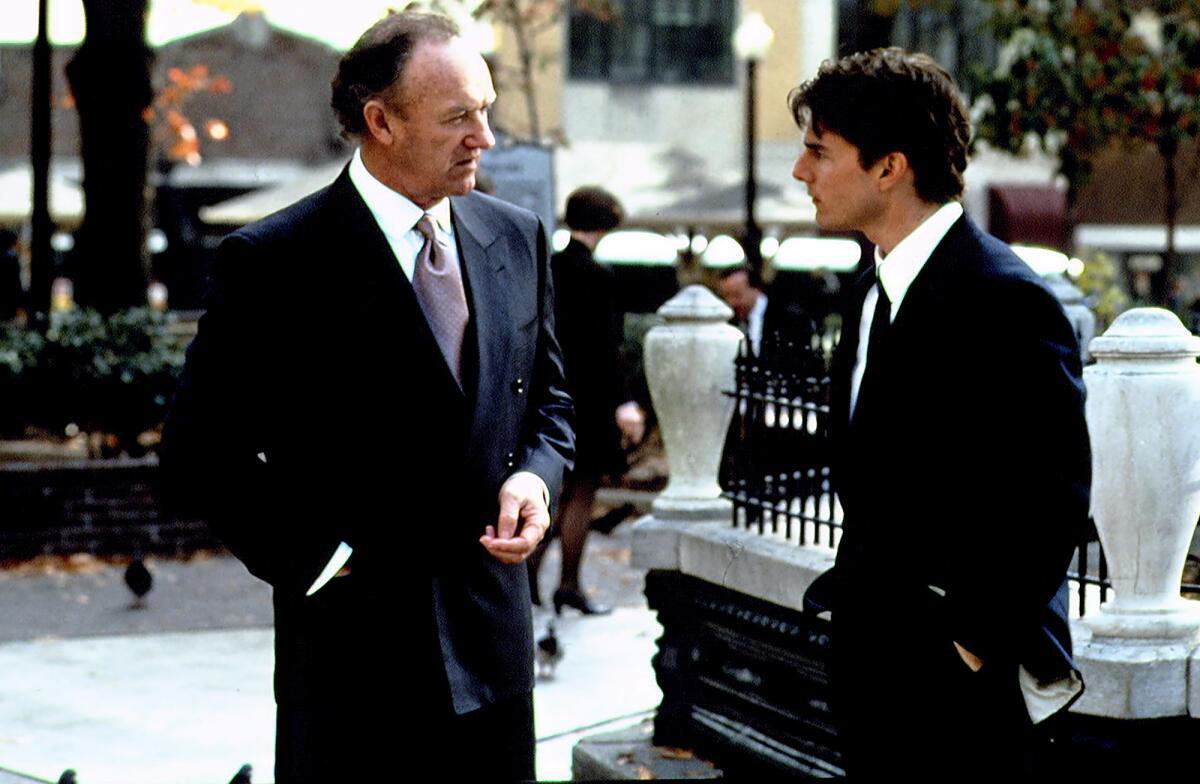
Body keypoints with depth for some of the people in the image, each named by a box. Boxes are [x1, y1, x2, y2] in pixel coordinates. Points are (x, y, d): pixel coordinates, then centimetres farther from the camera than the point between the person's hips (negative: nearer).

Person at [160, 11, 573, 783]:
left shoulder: (517, 237, 7)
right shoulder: (273, 262, -10)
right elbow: (203, 448, -7)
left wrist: (535, 478, -3)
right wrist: (312, 560, -11)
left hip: (493, 634, 5)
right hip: (352, 644, -5)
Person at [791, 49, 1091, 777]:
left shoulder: (1005, 300, -17)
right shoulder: (880, 287, 12)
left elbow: (1053, 498, -19)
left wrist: (978, 639, -15)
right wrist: (853, 591, 13)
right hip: (872, 665, 9)